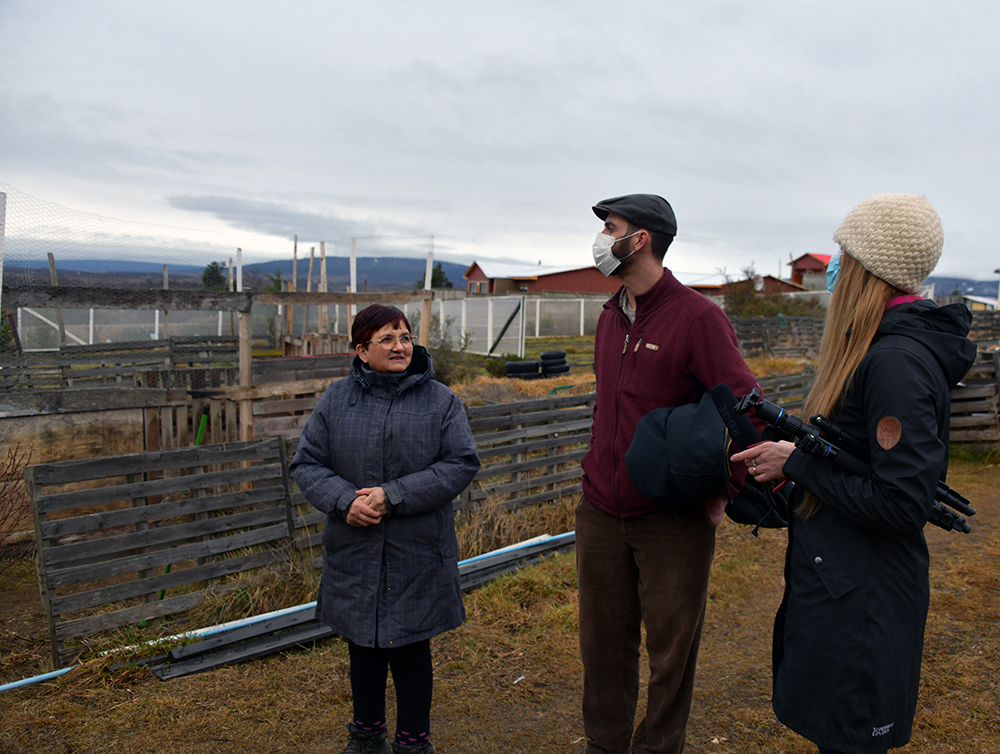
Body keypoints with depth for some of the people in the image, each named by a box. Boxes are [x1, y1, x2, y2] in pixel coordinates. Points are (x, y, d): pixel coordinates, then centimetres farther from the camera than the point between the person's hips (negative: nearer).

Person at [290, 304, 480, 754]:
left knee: (410, 649, 9)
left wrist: (393, 496, -18)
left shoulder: (441, 400, -2)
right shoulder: (336, 399, 2)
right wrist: (345, 501, -17)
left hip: (417, 557, -2)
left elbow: (462, 464, -10)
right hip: (354, 553, 2)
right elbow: (307, 464, 2)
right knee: (363, 647, 16)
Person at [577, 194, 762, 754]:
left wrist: (723, 492, -15)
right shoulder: (610, 317, 11)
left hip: (673, 523, -6)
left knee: (671, 650, 9)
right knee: (604, 644, 16)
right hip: (601, 515, 6)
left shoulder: (697, 317, -13)